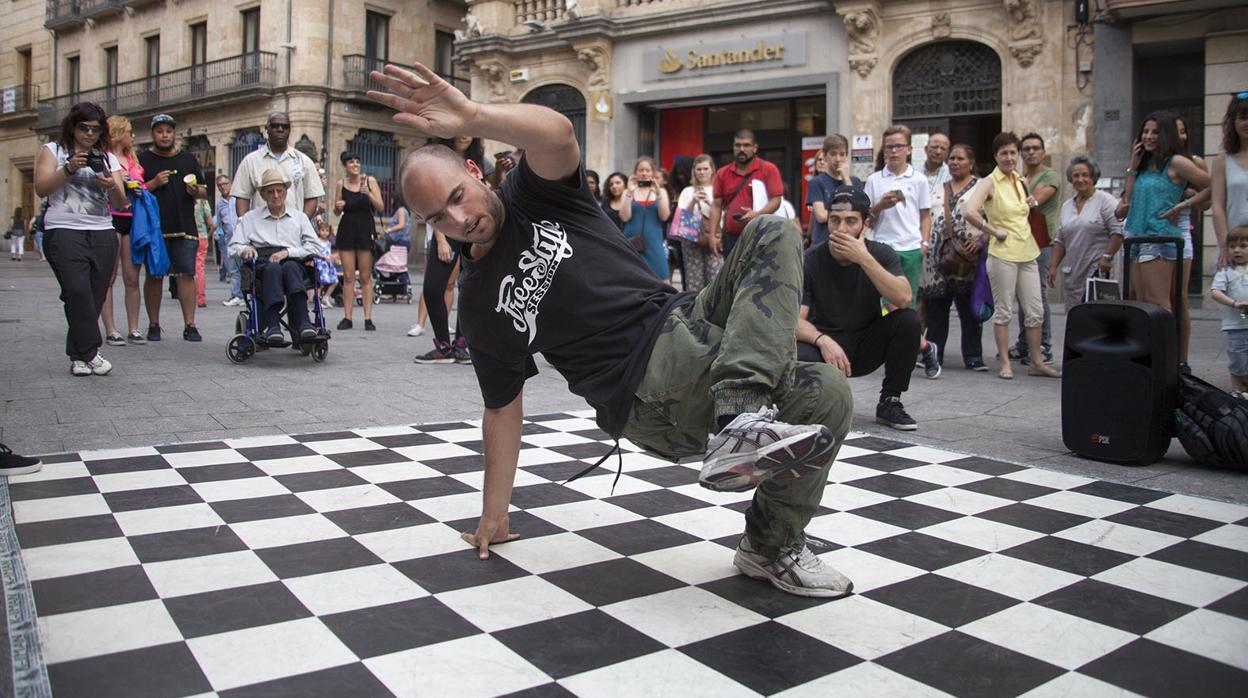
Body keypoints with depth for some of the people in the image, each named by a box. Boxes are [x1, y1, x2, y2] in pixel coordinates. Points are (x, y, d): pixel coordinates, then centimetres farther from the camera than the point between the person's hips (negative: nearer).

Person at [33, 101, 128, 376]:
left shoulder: (108, 158, 18)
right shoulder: (53, 150, 11)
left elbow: (121, 204, 11)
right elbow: (41, 188, -2)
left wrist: (112, 187, -11)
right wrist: (69, 169, -14)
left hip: (102, 234, 3)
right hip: (64, 232, -3)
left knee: (95, 296, -2)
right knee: (77, 290, -19)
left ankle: (78, 356, 8)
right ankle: (89, 353, -14)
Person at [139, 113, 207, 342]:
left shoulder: (187, 159, 15)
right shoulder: (143, 159, 7)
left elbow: (202, 190, 19)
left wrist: (196, 191, -3)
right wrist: (153, 184, -11)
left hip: (184, 228, 1)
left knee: (186, 274, -6)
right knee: (154, 276, 3)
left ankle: (189, 325, -4)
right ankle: (153, 325, 12)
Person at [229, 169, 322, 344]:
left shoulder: (299, 217, 24)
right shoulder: (250, 218, 25)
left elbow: (315, 247, 11)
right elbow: (234, 246, 16)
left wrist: (288, 252, -4)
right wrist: (245, 250, -8)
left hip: (293, 262, 0)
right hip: (262, 262, 0)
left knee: (290, 267, -38)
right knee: (273, 268, -38)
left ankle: (302, 324, -56)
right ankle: (271, 326, -54)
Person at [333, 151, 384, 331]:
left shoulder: (370, 180, 0)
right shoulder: (341, 183, 5)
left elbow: (381, 207, -4)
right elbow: (337, 212, 13)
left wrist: (369, 194, -19)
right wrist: (338, 207, -9)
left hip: (365, 229, -2)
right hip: (346, 229, 2)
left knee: (366, 276, -1)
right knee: (348, 276, 2)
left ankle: (368, 318, 1)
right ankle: (347, 317, 7)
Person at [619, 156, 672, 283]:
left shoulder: (660, 191, 8)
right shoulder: (628, 192, 7)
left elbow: (665, 216, -4)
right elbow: (625, 217, -6)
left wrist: (658, 193, -15)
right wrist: (630, 192, -12)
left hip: (654, 242, 0)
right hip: (633, 242, 0)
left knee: (662, 281, -5)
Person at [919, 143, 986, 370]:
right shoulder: (939, 188, 19)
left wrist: (980, 240, -16)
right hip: (937, 256, 4)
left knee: (969, 309, 1)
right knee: (935, 309, 5)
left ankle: (973, 357, 8)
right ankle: (933, 355, 12)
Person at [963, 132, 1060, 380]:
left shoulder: (1021, 180, 13)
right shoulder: (989, 182, -8)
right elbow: (969, 211, -25)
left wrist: (1030, 204, 8)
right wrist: (994, 231, -16)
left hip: (1027, 253, 7)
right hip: (1002, 254, -6)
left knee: (1036, 311, 8)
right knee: (1003, 311, 2)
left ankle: (1037, 361, 18)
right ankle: (1005, 362, 12)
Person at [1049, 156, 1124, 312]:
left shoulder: (1105, 201, -3)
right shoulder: (1067, 205, 16)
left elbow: (1118, 232, -10)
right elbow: (1060, 240, 18)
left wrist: (1107, 257, -16)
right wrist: (1054, 266, 11)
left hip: (1098, 270, -6)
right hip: (1072, 273, 6)